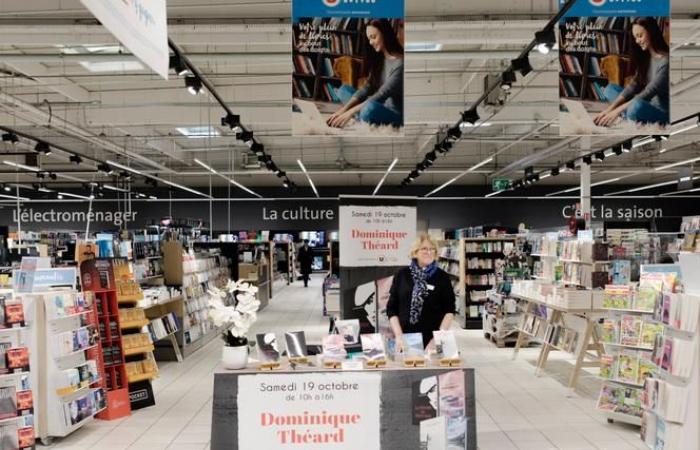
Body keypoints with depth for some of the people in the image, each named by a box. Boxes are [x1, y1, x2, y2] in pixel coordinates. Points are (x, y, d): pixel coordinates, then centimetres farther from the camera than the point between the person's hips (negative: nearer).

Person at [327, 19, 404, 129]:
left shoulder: (400, 63, -19)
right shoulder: (378, 58, 6)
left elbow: (382, 94, -26)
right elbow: (367, 89, -1)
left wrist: (351, 112, -30)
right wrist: (343, 109, -14)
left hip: (395, 114, -8)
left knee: (370, 108, -39)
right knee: (344, 89, 5)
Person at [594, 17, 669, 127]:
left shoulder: (666, 61, -20)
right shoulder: (645, 56, 6)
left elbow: (649, 92, -25)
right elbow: (634, 85, -1)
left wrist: (617, 110, -30)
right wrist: (610, 108, -14)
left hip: (662, 112, -9)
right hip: (647, 105, 9)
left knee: (637, 105, -40)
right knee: (610, 88, 4)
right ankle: (631, 118, -14)